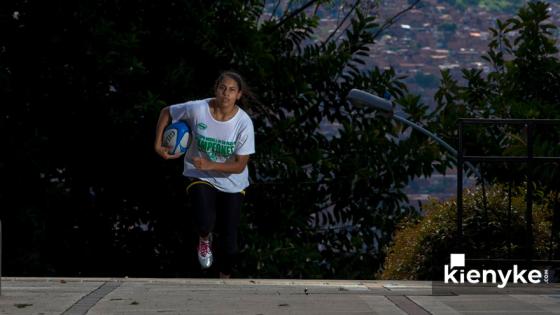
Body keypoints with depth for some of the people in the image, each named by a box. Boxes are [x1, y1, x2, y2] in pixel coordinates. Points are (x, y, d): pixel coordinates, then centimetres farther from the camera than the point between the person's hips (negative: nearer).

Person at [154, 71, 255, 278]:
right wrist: (158, 144, -5)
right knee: (205, 223, -28)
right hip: (199, 176, -1)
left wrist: (211, 165, -32)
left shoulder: (244, 123, -22)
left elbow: (239, 166, -19)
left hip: (231, 183, 1)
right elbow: (166, 113, -1)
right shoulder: (197, 110, -21)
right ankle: (205, 239, 11)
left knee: (229, 242, 5)